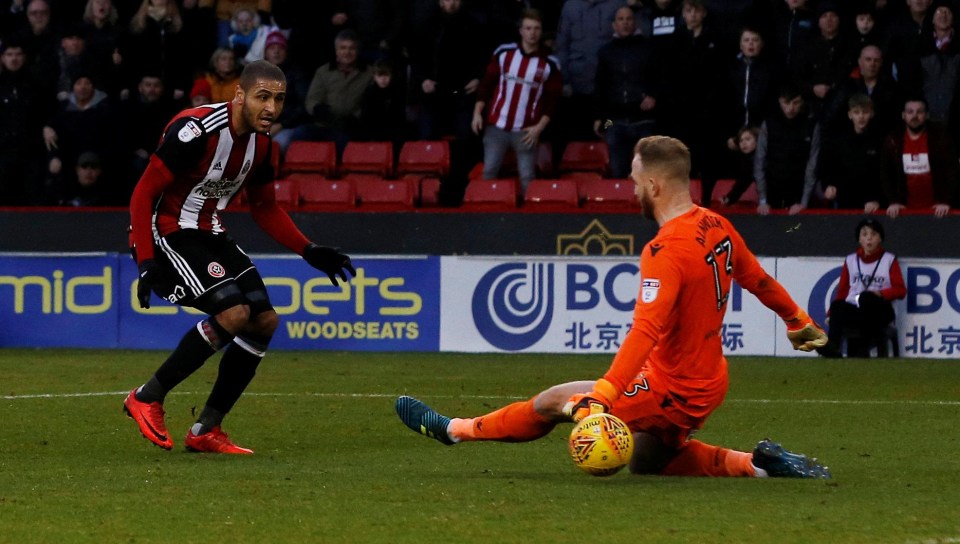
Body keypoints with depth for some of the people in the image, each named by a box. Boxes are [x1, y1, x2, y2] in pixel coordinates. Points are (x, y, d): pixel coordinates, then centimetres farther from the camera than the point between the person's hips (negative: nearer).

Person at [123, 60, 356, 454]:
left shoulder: (261, 142, 2)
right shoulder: (196, 131, -24)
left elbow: (264, 208, 17)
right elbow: (144, 194, -21)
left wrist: (309, 252, 8)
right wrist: (146, 262, -27)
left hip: (208, 234, 9)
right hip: (166, 232, -9)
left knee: (265, 321, 1)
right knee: (234, 313, -23)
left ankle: (206, 430, 8)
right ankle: (147, 399, -9)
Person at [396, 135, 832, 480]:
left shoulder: (666, 252, -27)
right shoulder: (718, 227, 0)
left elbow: (645, 331, -37)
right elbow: (759, 281, 14)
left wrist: (600, 398, -43)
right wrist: (800, 323, 33)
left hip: (673, 391, -9)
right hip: (708, 381, 9)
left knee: (552, 402, 3)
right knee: (645, 464, 25)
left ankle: (453, 430, 18)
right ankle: (754, 464, 13)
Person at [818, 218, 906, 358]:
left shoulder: (889, 260, 9)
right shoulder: (851, 260, 17)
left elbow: (900, 290, 2)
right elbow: (842, 291, 14)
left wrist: (881, 294, -16)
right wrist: (831, 314, 0)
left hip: (879, 312, -2)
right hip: (853, 311, 2)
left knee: (866, 297, -36)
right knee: (837, 305, -32)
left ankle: (861, 347, -34)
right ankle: (832, 345, -53)